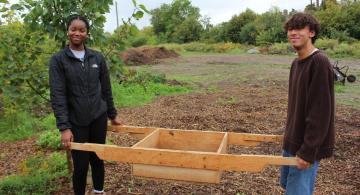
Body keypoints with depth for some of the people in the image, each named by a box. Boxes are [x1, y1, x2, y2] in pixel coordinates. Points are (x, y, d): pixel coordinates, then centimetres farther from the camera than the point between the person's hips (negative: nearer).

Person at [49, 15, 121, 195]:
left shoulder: (97, 58, 2)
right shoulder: (58, 60, -5)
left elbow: (106, 89, 9)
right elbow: (57, 95, -12)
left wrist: (112, 115, 12)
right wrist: (64, 127, -19)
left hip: (98, 117, 2)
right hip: (76, 121, -2)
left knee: (98, 159, 13)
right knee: (81, 165, 4)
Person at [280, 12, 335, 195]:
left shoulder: (320, 62, -19)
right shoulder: (296, 62, 9)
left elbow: (320, 112, -23)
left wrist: (308, 151, -22)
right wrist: (290, 136, 17)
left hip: (307, 145, -8)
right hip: (292, 140, 9)